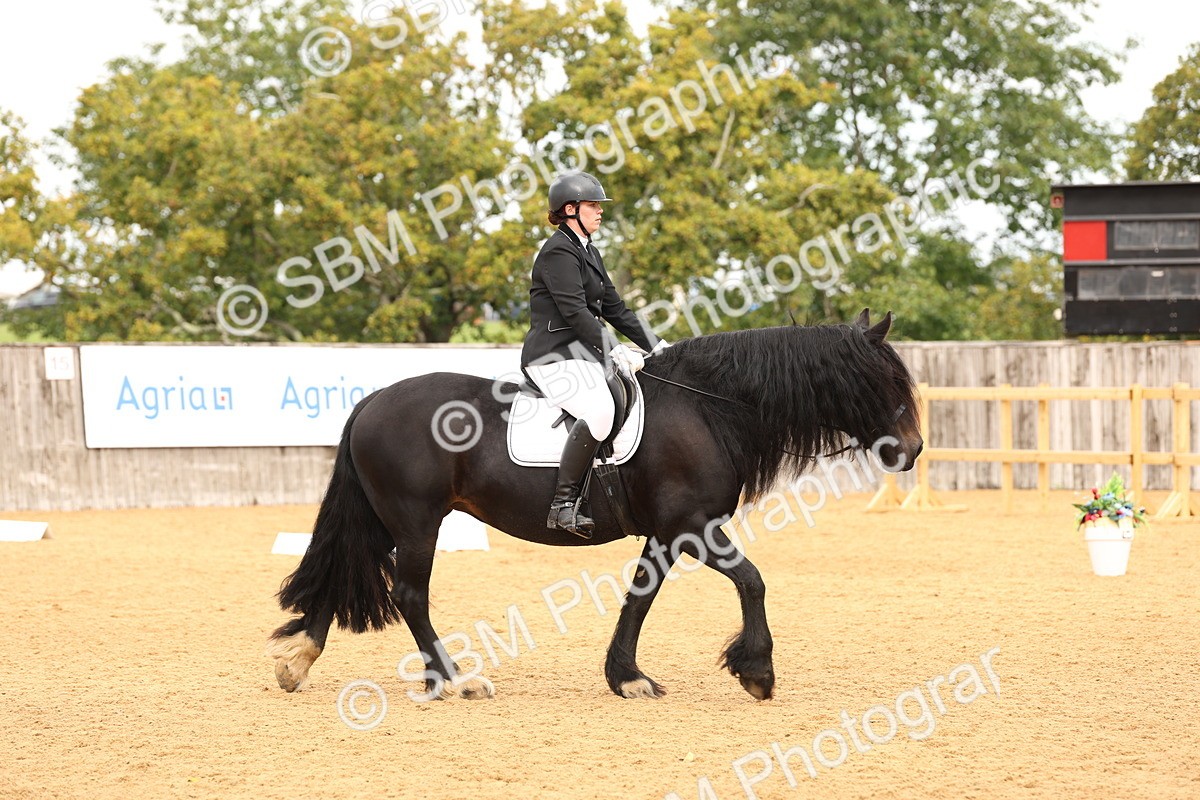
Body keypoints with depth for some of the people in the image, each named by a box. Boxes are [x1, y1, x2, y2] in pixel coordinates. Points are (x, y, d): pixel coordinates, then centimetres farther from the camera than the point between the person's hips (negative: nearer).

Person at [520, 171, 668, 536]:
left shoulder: (588, 252, 21)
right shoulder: (559, 252, -10)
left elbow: (615, 309, 23)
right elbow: (574, 312, -20)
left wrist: (657, 346, 15)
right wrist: (615, 350, -25)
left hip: (582, 355, 11)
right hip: (555, 356, -11)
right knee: (599, 410, -34)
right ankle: (563, 505, -34)